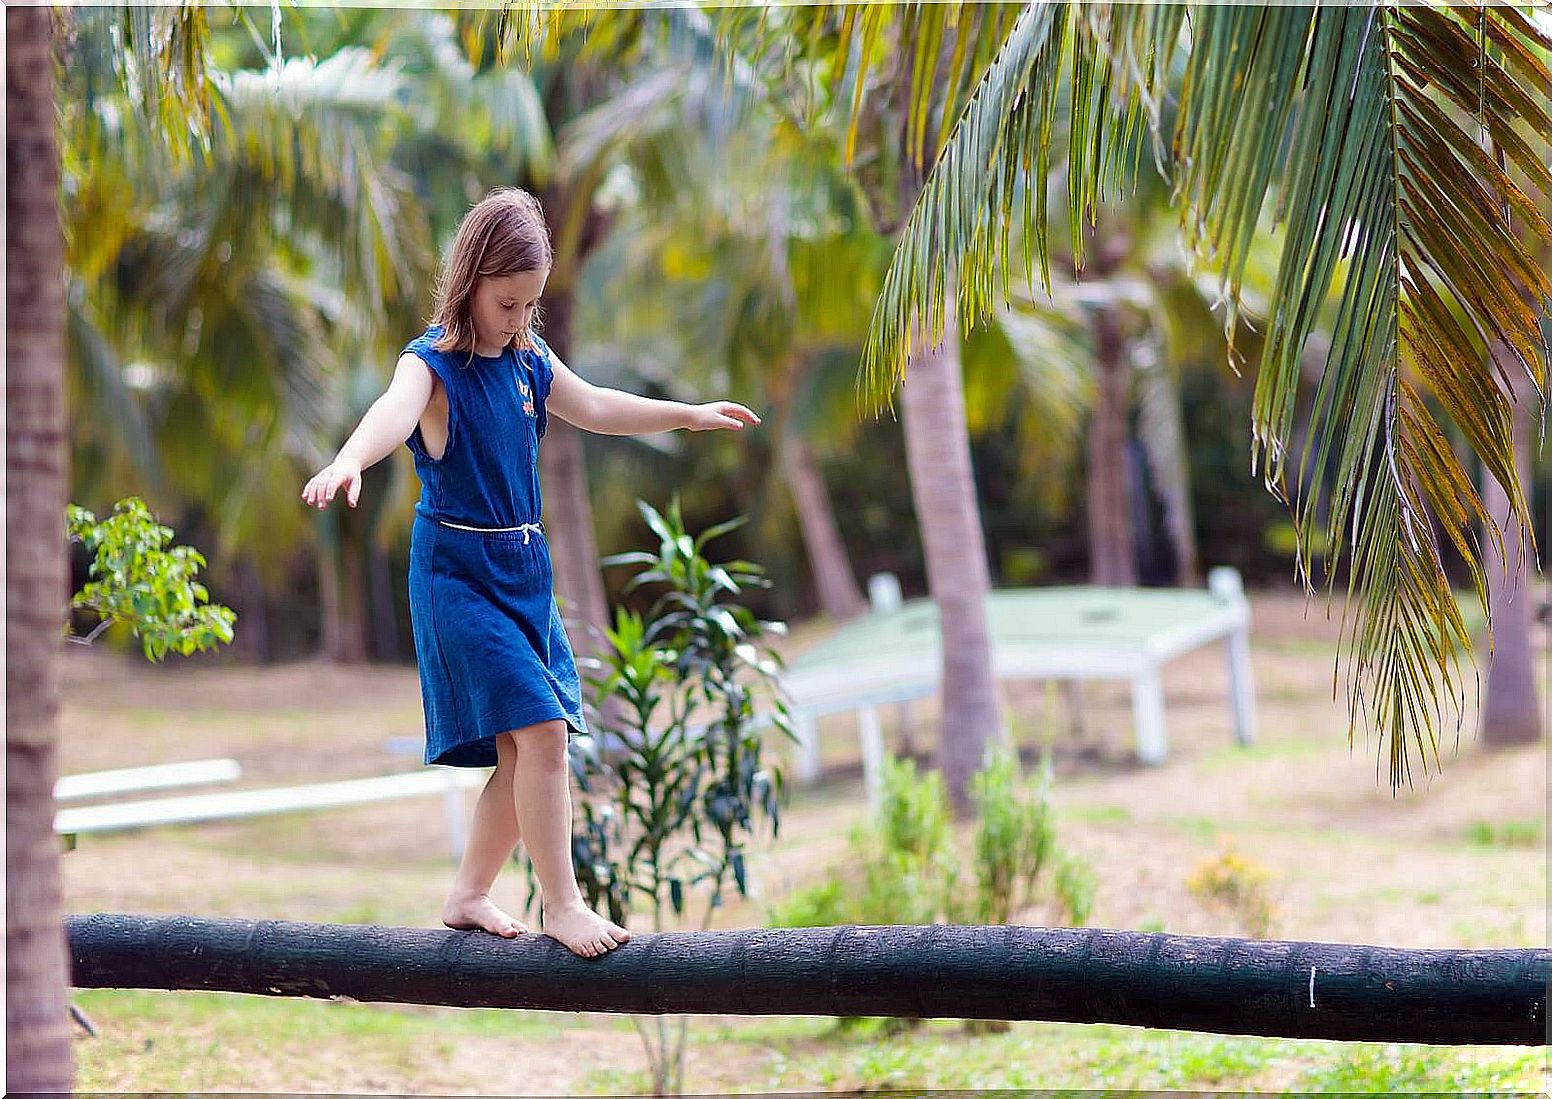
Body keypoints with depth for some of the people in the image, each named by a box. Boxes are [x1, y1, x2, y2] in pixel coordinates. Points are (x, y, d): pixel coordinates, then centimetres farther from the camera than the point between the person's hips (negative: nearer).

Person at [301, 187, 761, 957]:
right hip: (458, 568, -8)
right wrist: (348, 463, -58)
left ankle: (469, 896, 20)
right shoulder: (434, 364, -15)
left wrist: (690, 415, 33)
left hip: (524, 566, 8)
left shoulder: (528, 360, 8)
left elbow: (593, 408, 24)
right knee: (538, 727, -16)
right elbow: (395, 411, -37)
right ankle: (561, 905, -8)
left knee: (530, 746, 7)